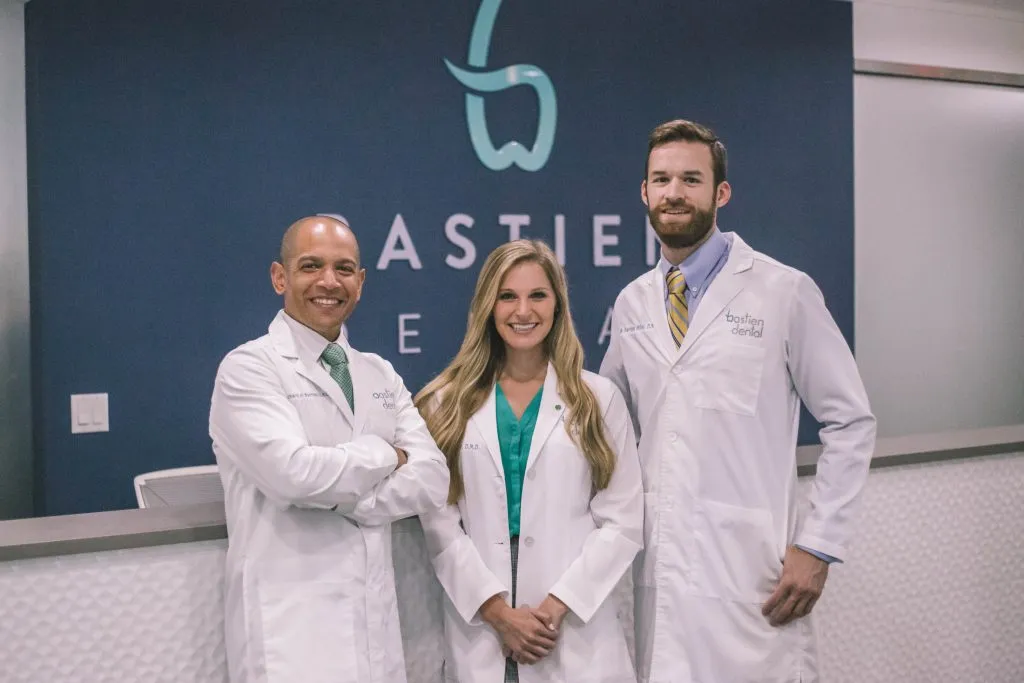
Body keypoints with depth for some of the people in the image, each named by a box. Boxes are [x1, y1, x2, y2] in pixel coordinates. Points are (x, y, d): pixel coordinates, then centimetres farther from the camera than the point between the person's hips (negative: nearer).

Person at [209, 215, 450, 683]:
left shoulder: (380, 375, 10)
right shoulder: (249, 368, -7)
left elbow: (431, 482, -1)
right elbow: (293, 472, -22)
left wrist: (335, 495, -14)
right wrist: (385, 454, -7)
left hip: (374, 619, 5)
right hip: (290, 625, -5)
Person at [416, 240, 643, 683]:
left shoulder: (599, 398, 4)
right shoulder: (447, 403, 4)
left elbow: (623, 520, -1)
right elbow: (439, 522, -1)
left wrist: (558, 605, -10)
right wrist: (497, 609, -10)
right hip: (479, 630, 0)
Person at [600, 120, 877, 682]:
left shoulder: (784, 292, -5)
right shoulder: (630, 304, 8)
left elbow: (851, 422, -3)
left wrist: (818, 546, -8)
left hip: (752, 572, -4)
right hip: (659, 569, 4)